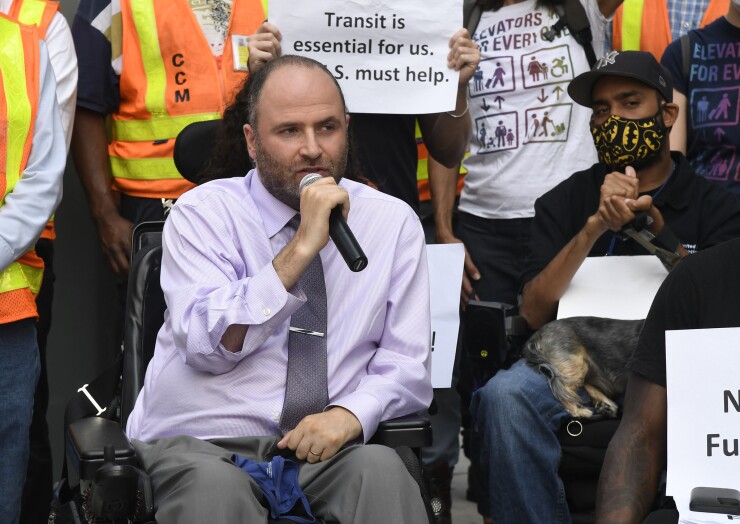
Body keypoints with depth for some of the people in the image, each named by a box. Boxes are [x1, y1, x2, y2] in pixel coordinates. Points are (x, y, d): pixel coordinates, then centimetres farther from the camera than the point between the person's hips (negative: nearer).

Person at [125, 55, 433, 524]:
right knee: (215, 486, -36)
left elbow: (406, 365, 5)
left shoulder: (395, 222, 7)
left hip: (326, 447, 2)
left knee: (380, 468, -32)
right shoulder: (203, 213, 0)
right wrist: (301, 247, -19)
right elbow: (207, 346, -14)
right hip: (201, 446, -1)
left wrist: (350, 414, -17)